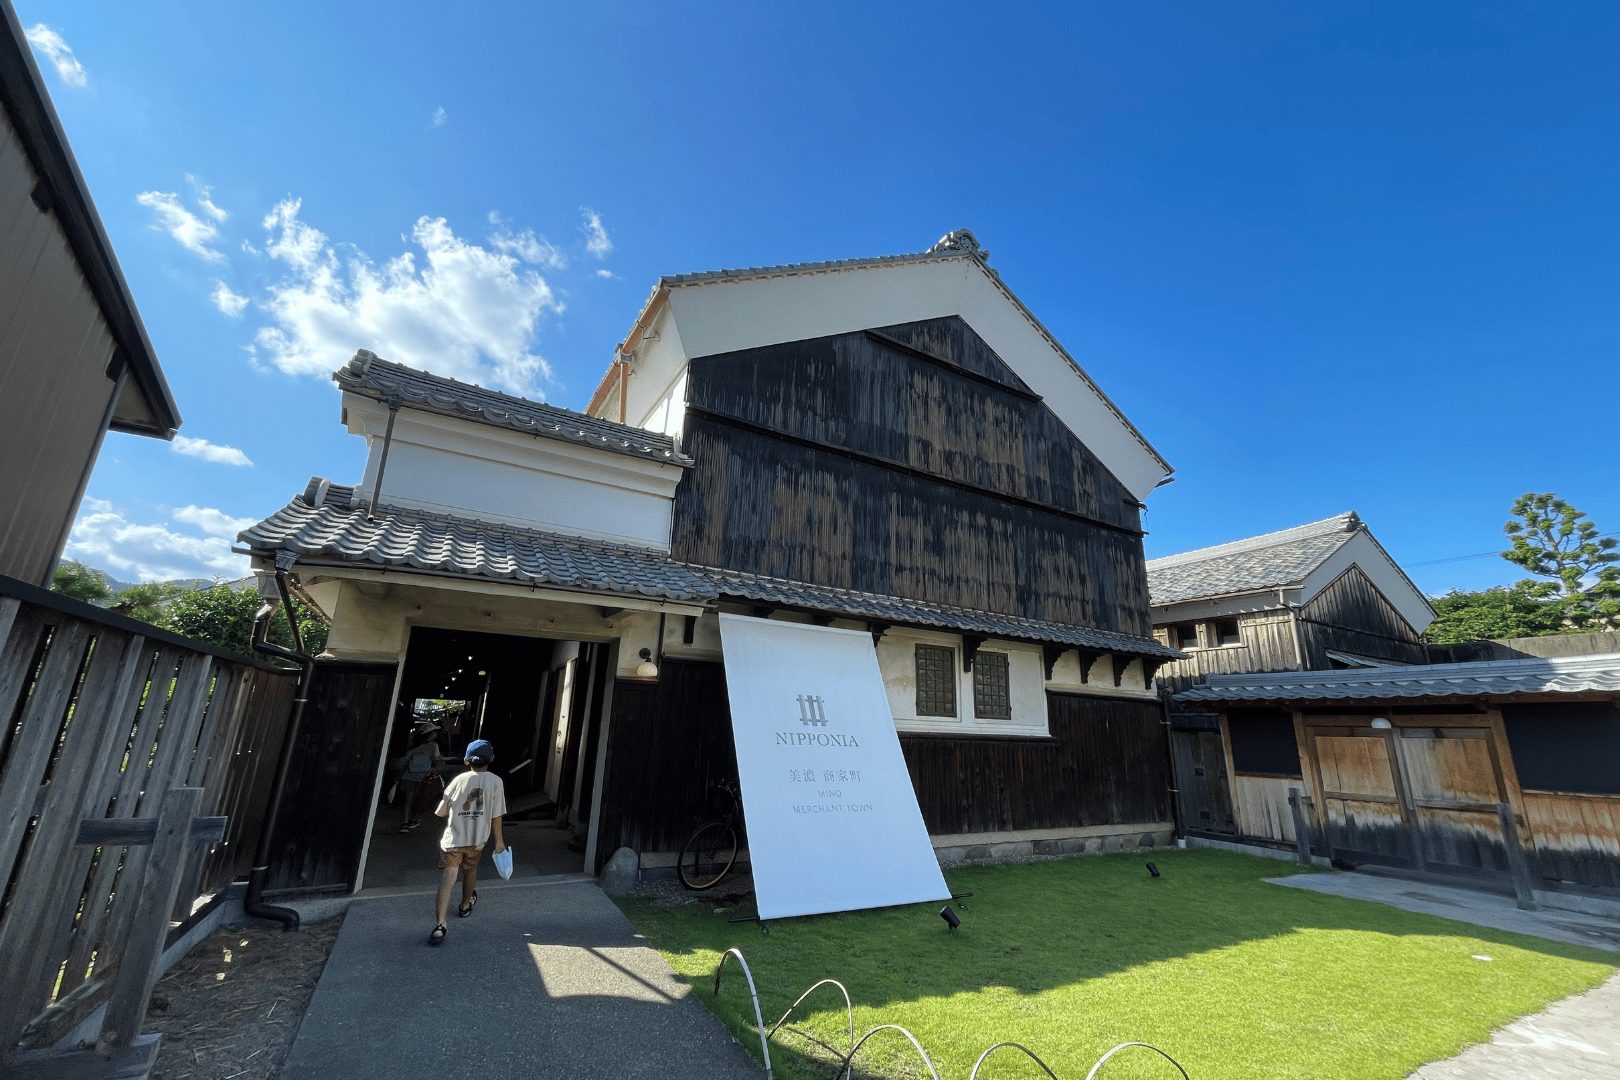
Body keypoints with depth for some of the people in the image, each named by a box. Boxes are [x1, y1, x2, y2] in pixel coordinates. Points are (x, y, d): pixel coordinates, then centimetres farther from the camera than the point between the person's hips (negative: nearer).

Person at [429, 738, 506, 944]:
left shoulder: (459, 780, -4)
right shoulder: (495, 782, -8)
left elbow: (442, 812, 5)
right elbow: (496, 815, -6)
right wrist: (499, 841, 4)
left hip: (452, 839, -1)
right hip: (477, 840, 1)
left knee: (447, 880, -4)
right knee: (470, 871, 24)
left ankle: (440, 924, -18)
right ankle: (465, 905, 45)